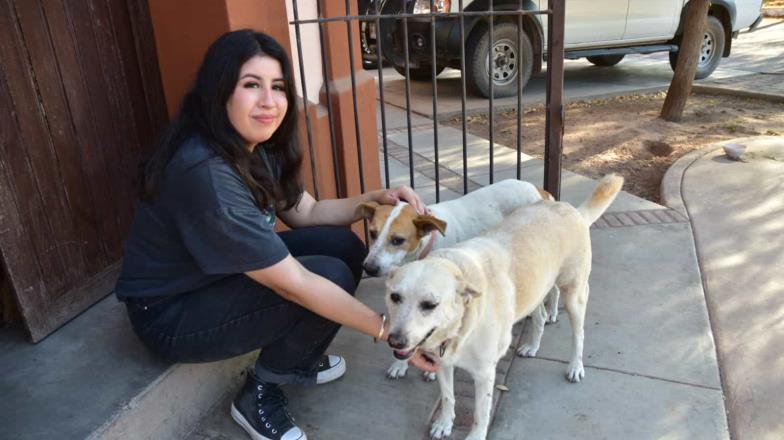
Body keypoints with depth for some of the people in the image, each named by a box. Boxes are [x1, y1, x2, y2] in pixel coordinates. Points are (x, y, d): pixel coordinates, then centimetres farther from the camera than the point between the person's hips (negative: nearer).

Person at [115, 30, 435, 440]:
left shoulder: (257, 148, -4)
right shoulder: (205, 173, -33)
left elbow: (306, 212, 6)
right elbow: (293, 284, -32)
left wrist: (375, 199, -11)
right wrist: (388, 330, -27)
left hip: (222, 276, 9)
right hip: (171, 313, -8)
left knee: (344, 246, -5)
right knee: (332, 277, -22)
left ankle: (298, 361, 14)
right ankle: (258, 395, -1)